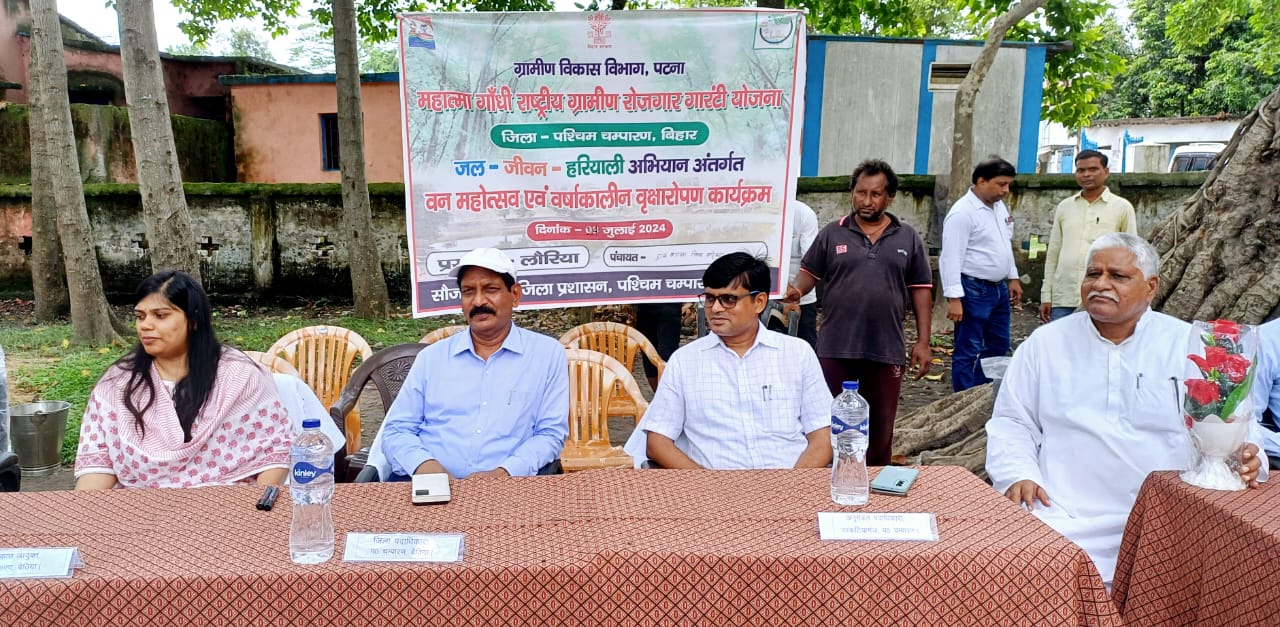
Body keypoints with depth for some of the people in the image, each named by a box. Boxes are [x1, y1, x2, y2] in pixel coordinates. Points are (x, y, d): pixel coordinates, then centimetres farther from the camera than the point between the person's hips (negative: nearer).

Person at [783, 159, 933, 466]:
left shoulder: (908, 239, 6)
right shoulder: (832, 233, 3)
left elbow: (921, 291, 7)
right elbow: (809, 272, 6)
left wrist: (922, 342, 2)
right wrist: (796, 290, -18)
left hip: (887, 350, 1)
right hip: (835, 348, -1)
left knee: (880, 428, 11)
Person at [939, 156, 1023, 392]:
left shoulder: (999, 206, 10)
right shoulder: (963, 212, -18)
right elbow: (951, 257, -22)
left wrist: (1013, 277, 19)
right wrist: (954, 298, -25)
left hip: (998, 289, 9)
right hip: (973, 291, -9)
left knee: (998, 348, 17)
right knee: (968, 353, -1)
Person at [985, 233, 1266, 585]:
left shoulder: (1188, 345, 9)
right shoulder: (1045, 343, 10)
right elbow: (1011, 423, 11)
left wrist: (1244, 460, -15)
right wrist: (1017, 475, -7)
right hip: (1063, 515, 0)